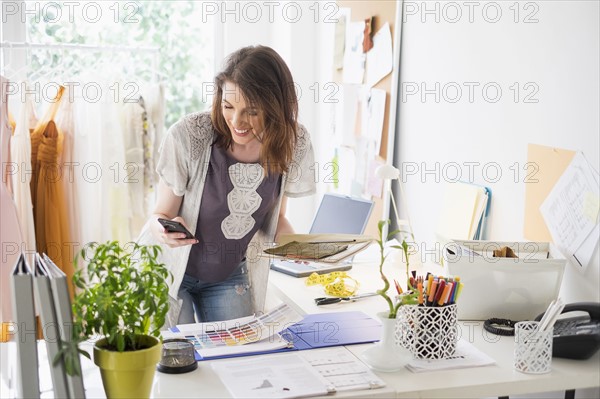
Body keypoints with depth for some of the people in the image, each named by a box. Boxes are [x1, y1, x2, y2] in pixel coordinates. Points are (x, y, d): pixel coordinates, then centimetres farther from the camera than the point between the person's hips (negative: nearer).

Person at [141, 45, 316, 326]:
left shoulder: (292, 144, -14)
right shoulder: (188, 136, -26)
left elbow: (275, 218, 0)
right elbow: (161, 214, -14)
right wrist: (162, 229, -37)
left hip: (232, 276, 3)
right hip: (170, 269, -3)